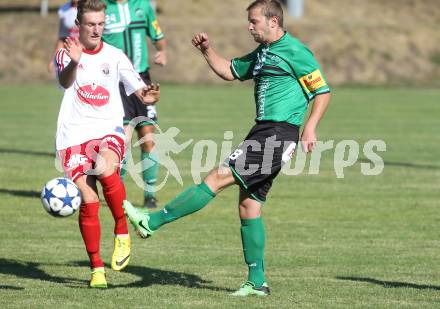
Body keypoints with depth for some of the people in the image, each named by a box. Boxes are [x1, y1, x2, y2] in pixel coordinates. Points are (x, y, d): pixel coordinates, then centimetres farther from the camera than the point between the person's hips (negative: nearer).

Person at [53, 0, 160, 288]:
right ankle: (97, 267, 6)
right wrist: (73, 63, -44)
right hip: (75, 135, 0)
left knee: (105, 169, -32)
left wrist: (148, 96, -25)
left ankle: (122, 234, -14)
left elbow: (139, 89, 0)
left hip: (109, 131, 0)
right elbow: (65, 82, -21)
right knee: (88, 202, -9)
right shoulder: (66, 54, 1)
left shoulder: (115, 56, 7)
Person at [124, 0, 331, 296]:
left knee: (219, 177, -12)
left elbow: (323, 91, -9)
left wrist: (311, 125, -21)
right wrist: (207, 50, 16)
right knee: (249, 205, 8)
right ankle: (257, 282, 11)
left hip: (279, 134, -10)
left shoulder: (295, 52, -8)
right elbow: (230, 71, 31)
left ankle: (152, 222, -12)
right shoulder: (262, 53, 19)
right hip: (263, 131, 10)